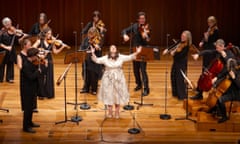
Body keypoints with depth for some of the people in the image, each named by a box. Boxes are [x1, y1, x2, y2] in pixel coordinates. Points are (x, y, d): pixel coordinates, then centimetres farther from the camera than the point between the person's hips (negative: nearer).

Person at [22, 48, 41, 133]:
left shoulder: (31, 63, 5)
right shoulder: (26, 65, -23)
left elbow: (34, 74, 13)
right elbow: (31, 77, -30)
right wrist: (38, 71, -17)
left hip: (32, 89, 9)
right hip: (27, 90, -9)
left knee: (30, 106, 20)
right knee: (27, 107, -1)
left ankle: (29, 122, 34)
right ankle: (25, 127, 7)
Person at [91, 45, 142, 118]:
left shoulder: (121, 57, -2)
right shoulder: (105, 58, -3)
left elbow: (130, 57, -5)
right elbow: (97, 60, -8)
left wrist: (136, 52, -17)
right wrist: (93, 53, -22)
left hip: (118, 79, 0)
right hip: (108, 79, 0)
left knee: (118, 95, 5)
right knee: (109, 95, 5)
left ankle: (117, 112, 18)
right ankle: (110, 112, 18)